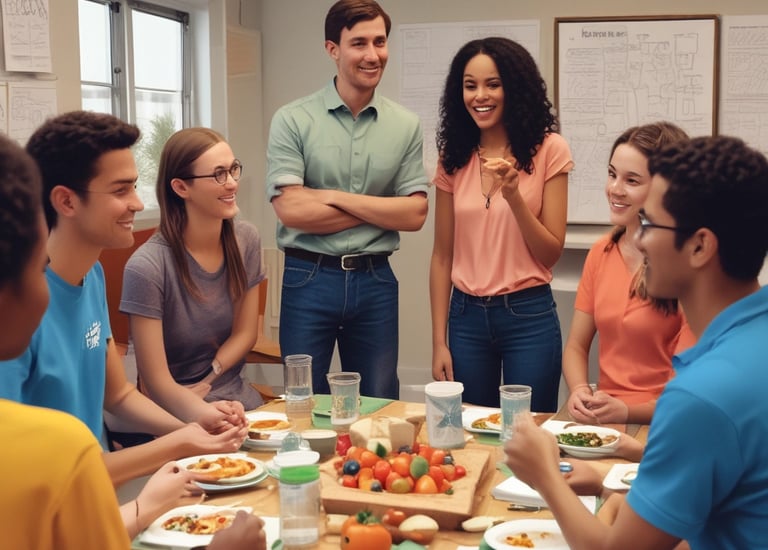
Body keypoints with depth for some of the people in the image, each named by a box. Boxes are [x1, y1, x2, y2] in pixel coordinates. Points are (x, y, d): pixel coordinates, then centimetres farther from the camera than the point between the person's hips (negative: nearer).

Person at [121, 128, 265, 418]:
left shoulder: (246, 240, -1)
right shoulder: (147, 267, -19)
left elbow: (245, 333, 7)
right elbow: (157, 383, -16)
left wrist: (202, 385, -6)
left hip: (236, 396, 5)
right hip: (177, 413, -4)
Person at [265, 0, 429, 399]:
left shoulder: (406, 125, 2)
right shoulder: (292, 120, -6)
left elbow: (414, 215, -4)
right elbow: (291, 210, -14)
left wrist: (335, 197, -12)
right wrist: (381, 210, -9)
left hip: (375, 280, 2)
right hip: (309, 279, -2)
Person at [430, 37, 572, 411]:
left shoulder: (548, 149, -6)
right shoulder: (454, 157, 4)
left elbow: (551, 254, -5)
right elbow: (442, 256, 5)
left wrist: (514, 196, -20)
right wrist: (438, 342, 2)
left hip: (529, 316, -3)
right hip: (466, 317, 3)